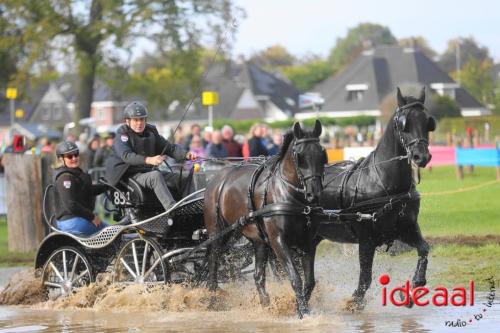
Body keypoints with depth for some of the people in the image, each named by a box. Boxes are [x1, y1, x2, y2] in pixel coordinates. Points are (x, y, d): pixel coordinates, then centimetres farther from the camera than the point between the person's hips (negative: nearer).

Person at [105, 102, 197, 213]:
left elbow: (170, 147, 9)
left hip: (147, 172, 8)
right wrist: (149, 160, -41)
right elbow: (126, 155, -25)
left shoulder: (151, 132, 14)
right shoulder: (122, 135, -6)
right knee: (156, 176, -34)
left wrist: (186, 155, -12)